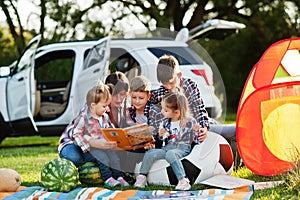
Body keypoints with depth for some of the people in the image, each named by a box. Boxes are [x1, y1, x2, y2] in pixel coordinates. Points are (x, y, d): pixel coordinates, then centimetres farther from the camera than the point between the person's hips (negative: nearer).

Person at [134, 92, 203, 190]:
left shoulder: (189, 121, -6)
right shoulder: (165, 121, 9)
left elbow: (196, 140, 0)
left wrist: (196, 131, -19)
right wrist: (160, 136, 0)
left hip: (182, 148, -6)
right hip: (167, 147, 6)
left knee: (170, 154, -38)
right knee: (150, 153, -17)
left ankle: (183, 180, -40)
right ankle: (142, 177, -6)